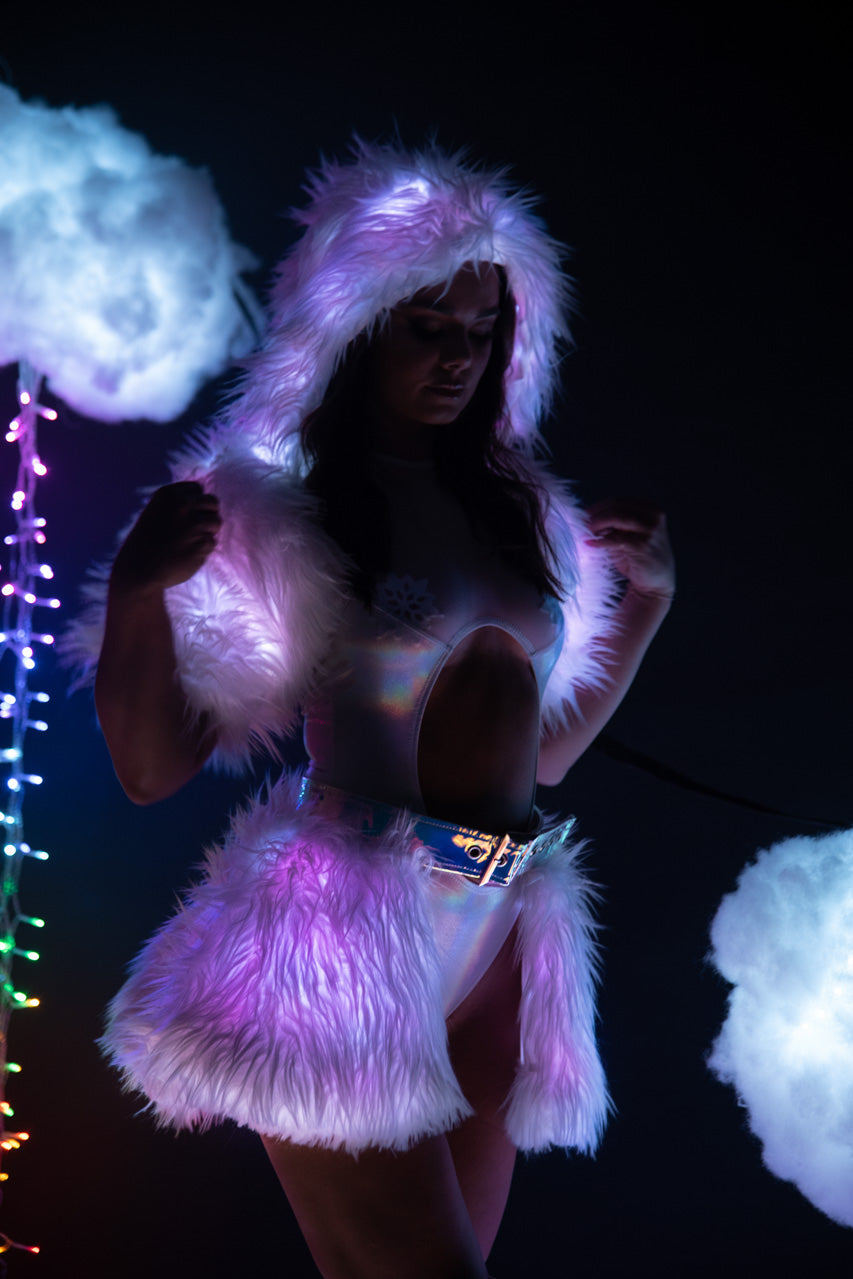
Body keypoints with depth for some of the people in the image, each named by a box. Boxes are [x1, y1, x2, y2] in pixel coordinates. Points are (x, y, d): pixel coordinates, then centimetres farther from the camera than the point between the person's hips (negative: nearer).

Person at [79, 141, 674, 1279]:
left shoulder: (520, 512, 13)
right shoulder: (272, 509, -4)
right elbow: (151, 767, -7)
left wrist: (647, 604, 14)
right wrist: (136, 595, -22)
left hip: (494, 958, 6)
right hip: (340, 956, -6)